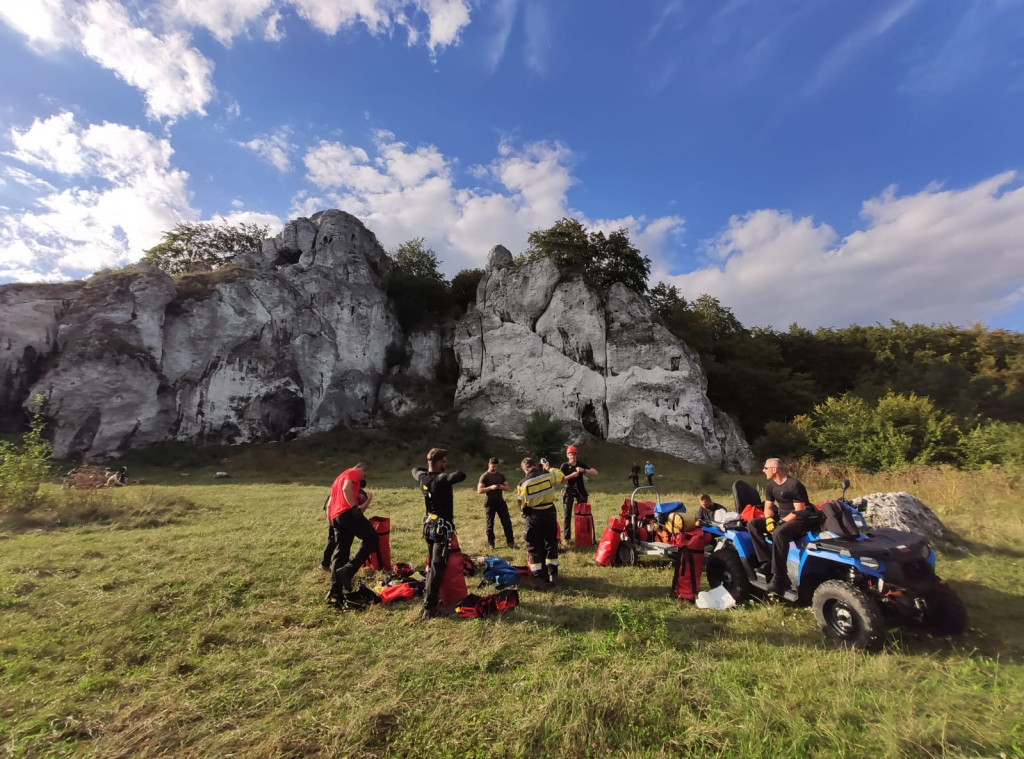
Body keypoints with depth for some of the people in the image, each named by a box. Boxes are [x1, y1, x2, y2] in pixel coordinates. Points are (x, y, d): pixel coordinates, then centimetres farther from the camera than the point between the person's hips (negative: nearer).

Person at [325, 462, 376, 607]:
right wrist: (355, 507, -14)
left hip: (336, 517, 9)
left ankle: (334, 594, 7)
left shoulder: (340, 477, 33)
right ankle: (348, 570, -18)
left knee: (341, 553, 10)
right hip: (348, 512, -9)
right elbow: (346, 489, -13)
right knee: (372, 539, -8)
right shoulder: (353, 472, 8)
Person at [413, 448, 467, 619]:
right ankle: (429, 606, -3)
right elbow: (461, 475, -38)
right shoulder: (441, 479, -23)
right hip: (442, 529, -9)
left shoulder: (422, 478, 0)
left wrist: (430, 470, 14)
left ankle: (433, 596, 36)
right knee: (437, 567, -4)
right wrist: (447, 473, -17)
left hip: (429, 527, 9)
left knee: (432, 564, 22)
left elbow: (415, 469, 24)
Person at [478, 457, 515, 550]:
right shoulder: (484, 476, -5)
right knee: (490, 524, 4)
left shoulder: (501, 475, 9)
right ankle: (491, 543, 18)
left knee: (507, 522, 1)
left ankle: (510, 542, 10)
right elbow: (479, 490, -11)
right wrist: (491, 487, -22)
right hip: (490, 502, -4)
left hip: (500, 501, 4)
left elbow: (507, 487, 13)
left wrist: (502, 487, -10)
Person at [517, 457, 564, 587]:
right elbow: (560, 475, 16)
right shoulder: (548, 475, -7)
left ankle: (538, 576, 9)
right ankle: (552, 574, 20)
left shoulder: (523, 483, -11)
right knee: (551, 544, 16)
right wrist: (548, 468, 27)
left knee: (534, 547, 9)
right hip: (549, 514, 3)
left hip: (533, 517, -2)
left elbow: (521, 505, -4)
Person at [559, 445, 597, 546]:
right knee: (567, 515, -2)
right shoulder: (564, 466, -5)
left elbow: (595, 472, -7)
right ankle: (567, 538, 2)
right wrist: (571, 475, -25)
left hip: (580, 492, 2)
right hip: (569, 492, -2)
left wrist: (583, 470, -21)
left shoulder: (581, 464, 0)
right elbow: (560, 480, -14)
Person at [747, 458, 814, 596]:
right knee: (752, 524, -9)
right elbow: (768, 507, 8)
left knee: (779, 533, -38)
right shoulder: (770, 486, 8)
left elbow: (799, 511, -18)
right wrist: (769, 519, -13)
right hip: (780, 518, 8)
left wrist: (781, 522, -22)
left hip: (800, 520, -8)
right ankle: (767, 562, -17)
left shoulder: (794, 485, -15)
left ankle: (778, 578, -35)